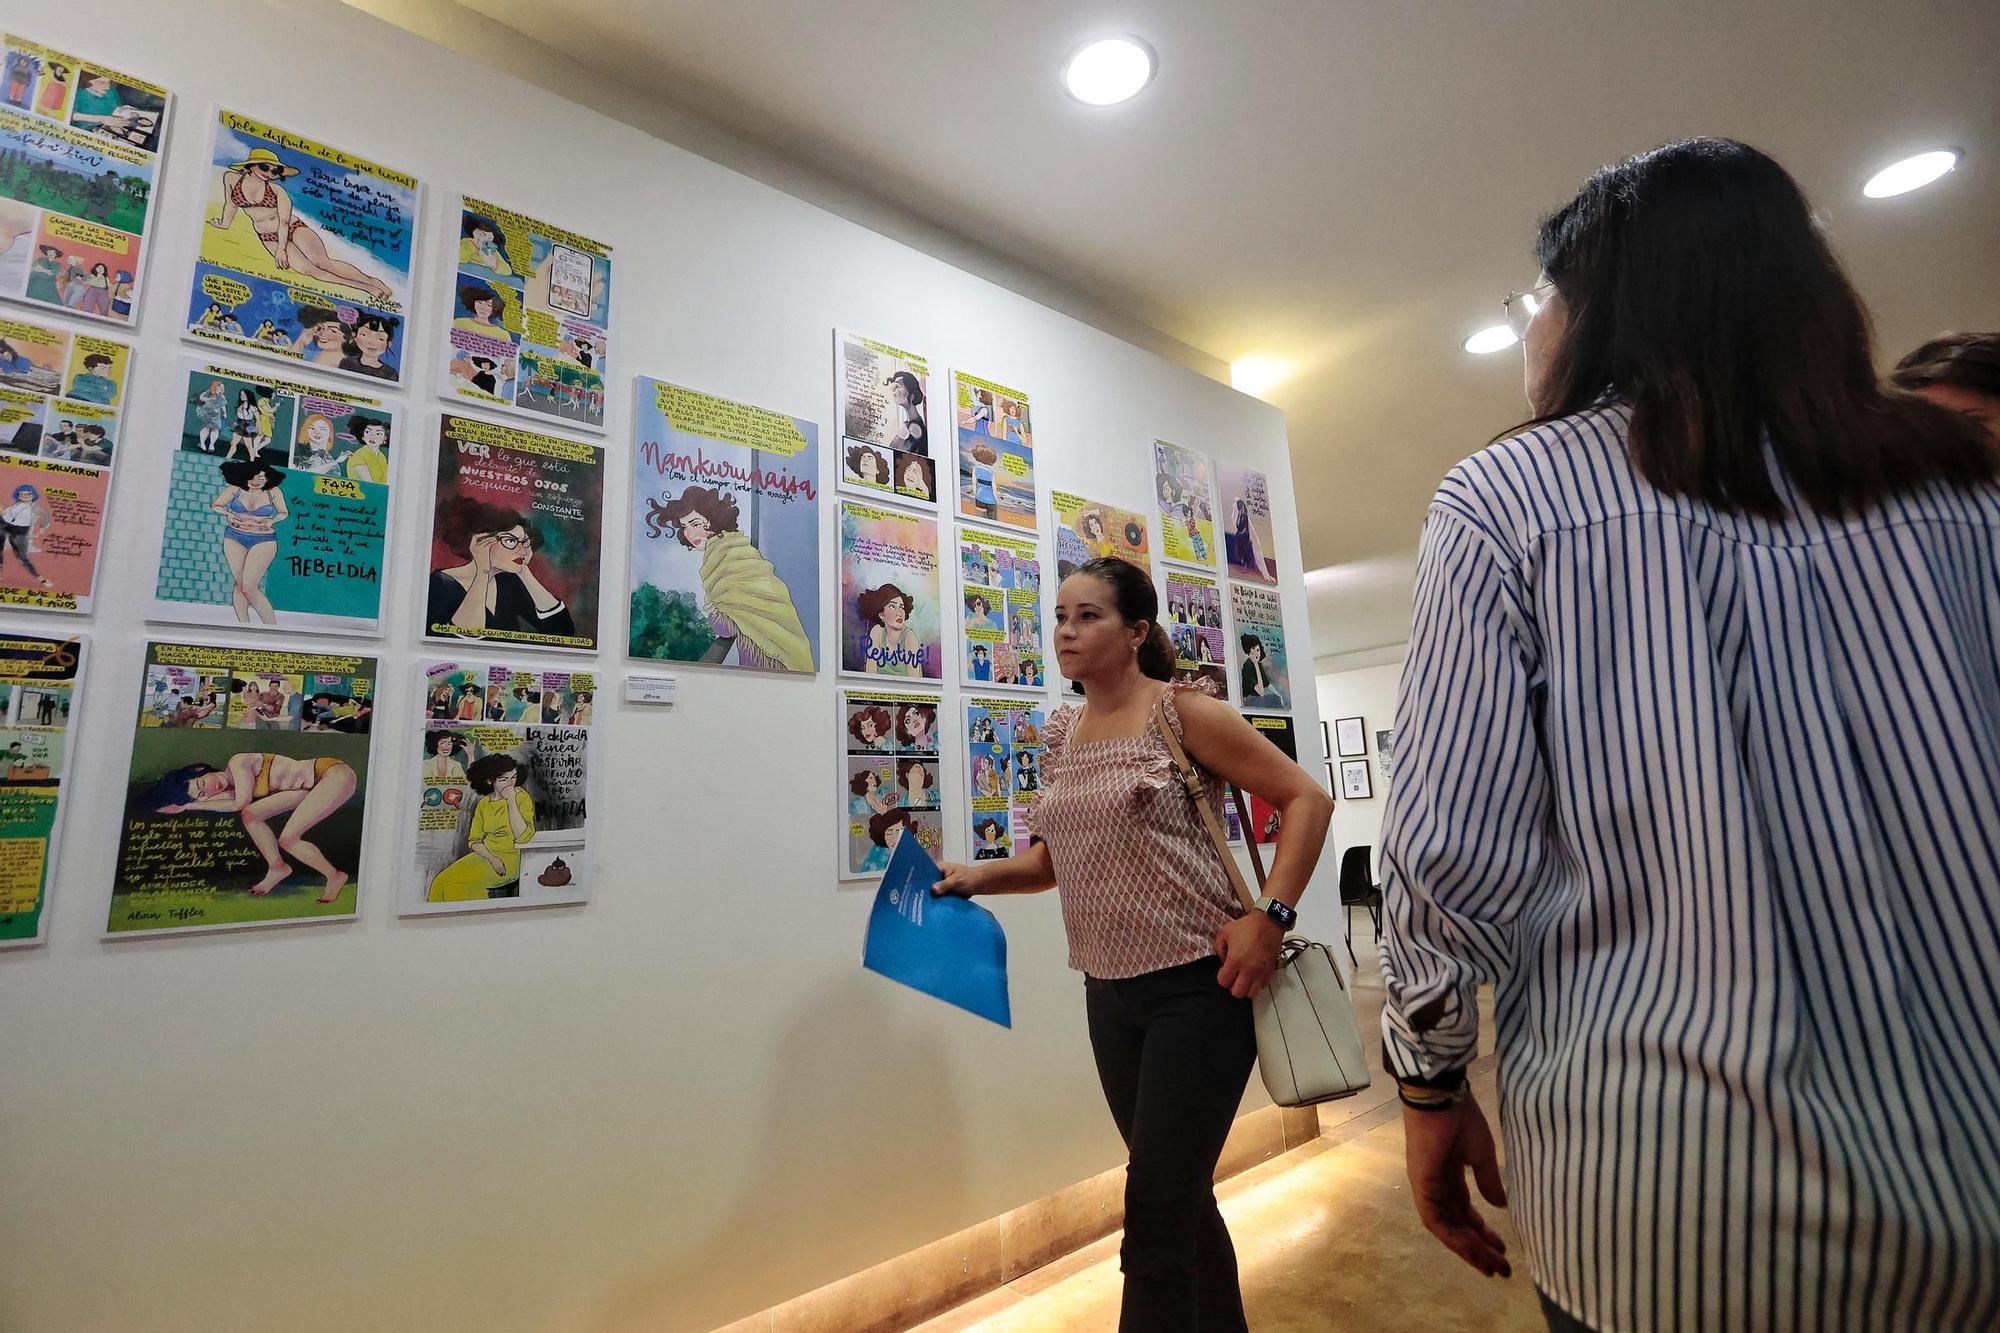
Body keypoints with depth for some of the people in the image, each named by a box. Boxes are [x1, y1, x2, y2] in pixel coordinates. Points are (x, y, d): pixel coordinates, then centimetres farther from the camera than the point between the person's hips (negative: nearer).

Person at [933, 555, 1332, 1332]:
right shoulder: (1060, 736, 7)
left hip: (1198, 986, -6)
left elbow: (1306, 800, -10)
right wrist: (983, 877, -2)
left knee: (1154, 1214, -1)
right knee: (1179, 1197, 22)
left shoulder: (1185, 715, -11)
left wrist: (1269, 919, -19)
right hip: (1109, 993, 7)